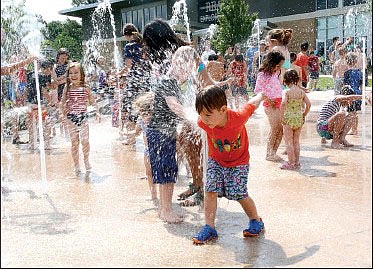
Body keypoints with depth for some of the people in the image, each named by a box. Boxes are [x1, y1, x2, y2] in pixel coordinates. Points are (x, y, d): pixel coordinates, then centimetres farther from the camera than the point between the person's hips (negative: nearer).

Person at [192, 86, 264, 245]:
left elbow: (252, 104, -10)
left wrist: (261, 95, 9)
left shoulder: (238, 118, -32)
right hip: (215, 161, 3)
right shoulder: (203, 122, -26)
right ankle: (209, 228, 1)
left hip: (238, 162, -2)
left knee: (239, 194, -5)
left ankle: (256, 221, 20)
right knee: (210, 191, -9)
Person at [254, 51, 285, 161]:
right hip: (270, 104, -8)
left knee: (280, 129, 4)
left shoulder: (276, 73, 16)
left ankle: (273, 152, 14)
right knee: (275, 128, -9)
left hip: (279, 103, 8)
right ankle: (269, 154, 1)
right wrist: (268, 99, -18)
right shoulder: (263, 74, -8)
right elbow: (257, 90, -11)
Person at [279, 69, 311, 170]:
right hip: (299, 118, 5)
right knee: (296, 141, 16)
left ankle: (291, 163, 8)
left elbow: (283, 103, -27)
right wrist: (304, 115, 13)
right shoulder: (301, 91, 2)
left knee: (289, 142, 5)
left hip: (289, 119, -5)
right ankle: (297, 162, 22)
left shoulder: (286, 92, -12)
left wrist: (282, 116, -18)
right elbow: (308, 104, 1)